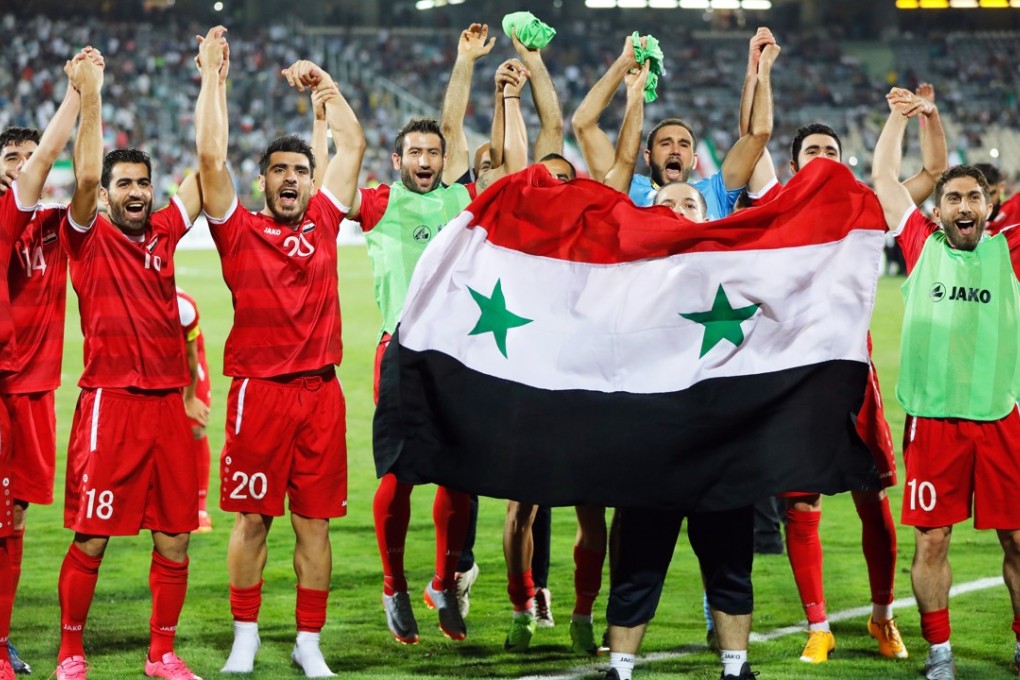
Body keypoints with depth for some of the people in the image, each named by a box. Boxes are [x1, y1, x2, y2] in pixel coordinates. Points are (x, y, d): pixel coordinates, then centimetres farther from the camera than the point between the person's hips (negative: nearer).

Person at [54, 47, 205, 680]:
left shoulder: (164, 232, 11)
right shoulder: (90, 238, -1)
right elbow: (85, 176, -17)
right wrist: (91, 95, -20)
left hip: (167, 403, 4)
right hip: (109, 402, -4)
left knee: (175, 535, 5)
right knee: (91, 537, -2)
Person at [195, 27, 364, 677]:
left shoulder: (322, 222, 10)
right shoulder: (238, 229, 2)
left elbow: (354, 145, 16)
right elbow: (211, 157, -8)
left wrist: (325, 84, 17)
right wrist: (214, 78, -5)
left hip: (321, 390, 3)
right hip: (258, 389, -3)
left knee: (315, 521, 5)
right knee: (252, 519, 3)